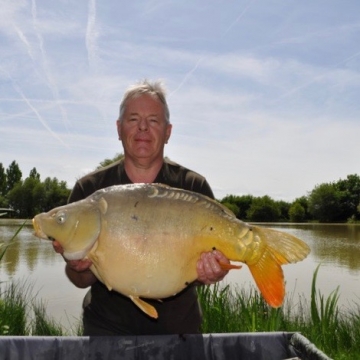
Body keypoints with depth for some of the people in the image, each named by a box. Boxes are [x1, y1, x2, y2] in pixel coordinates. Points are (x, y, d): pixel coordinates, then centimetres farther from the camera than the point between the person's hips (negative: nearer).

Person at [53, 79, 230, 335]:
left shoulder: (194, 187, -8)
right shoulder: (89, 189, -6)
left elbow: (216, 255, -8)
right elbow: (82, 281, -5)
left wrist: (212, 272, -30)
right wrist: (78, 267, -26)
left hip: (179, 328, 1)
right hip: (107, 328, 0)